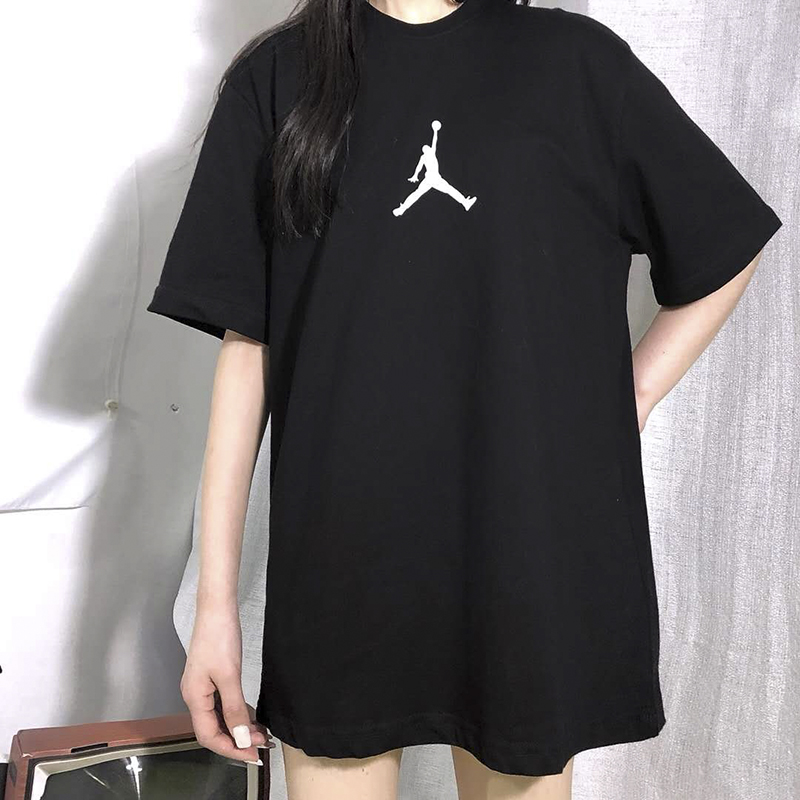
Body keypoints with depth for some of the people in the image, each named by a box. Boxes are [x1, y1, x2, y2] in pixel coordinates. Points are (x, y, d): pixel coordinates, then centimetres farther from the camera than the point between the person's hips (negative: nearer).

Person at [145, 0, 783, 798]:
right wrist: (215, 599, -1)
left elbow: (725, 251, 15)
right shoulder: (278, 75, 5)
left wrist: (630, 402, 2)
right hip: (338, 566, 0)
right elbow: (245, 342, 1)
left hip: (535, 552, 1)